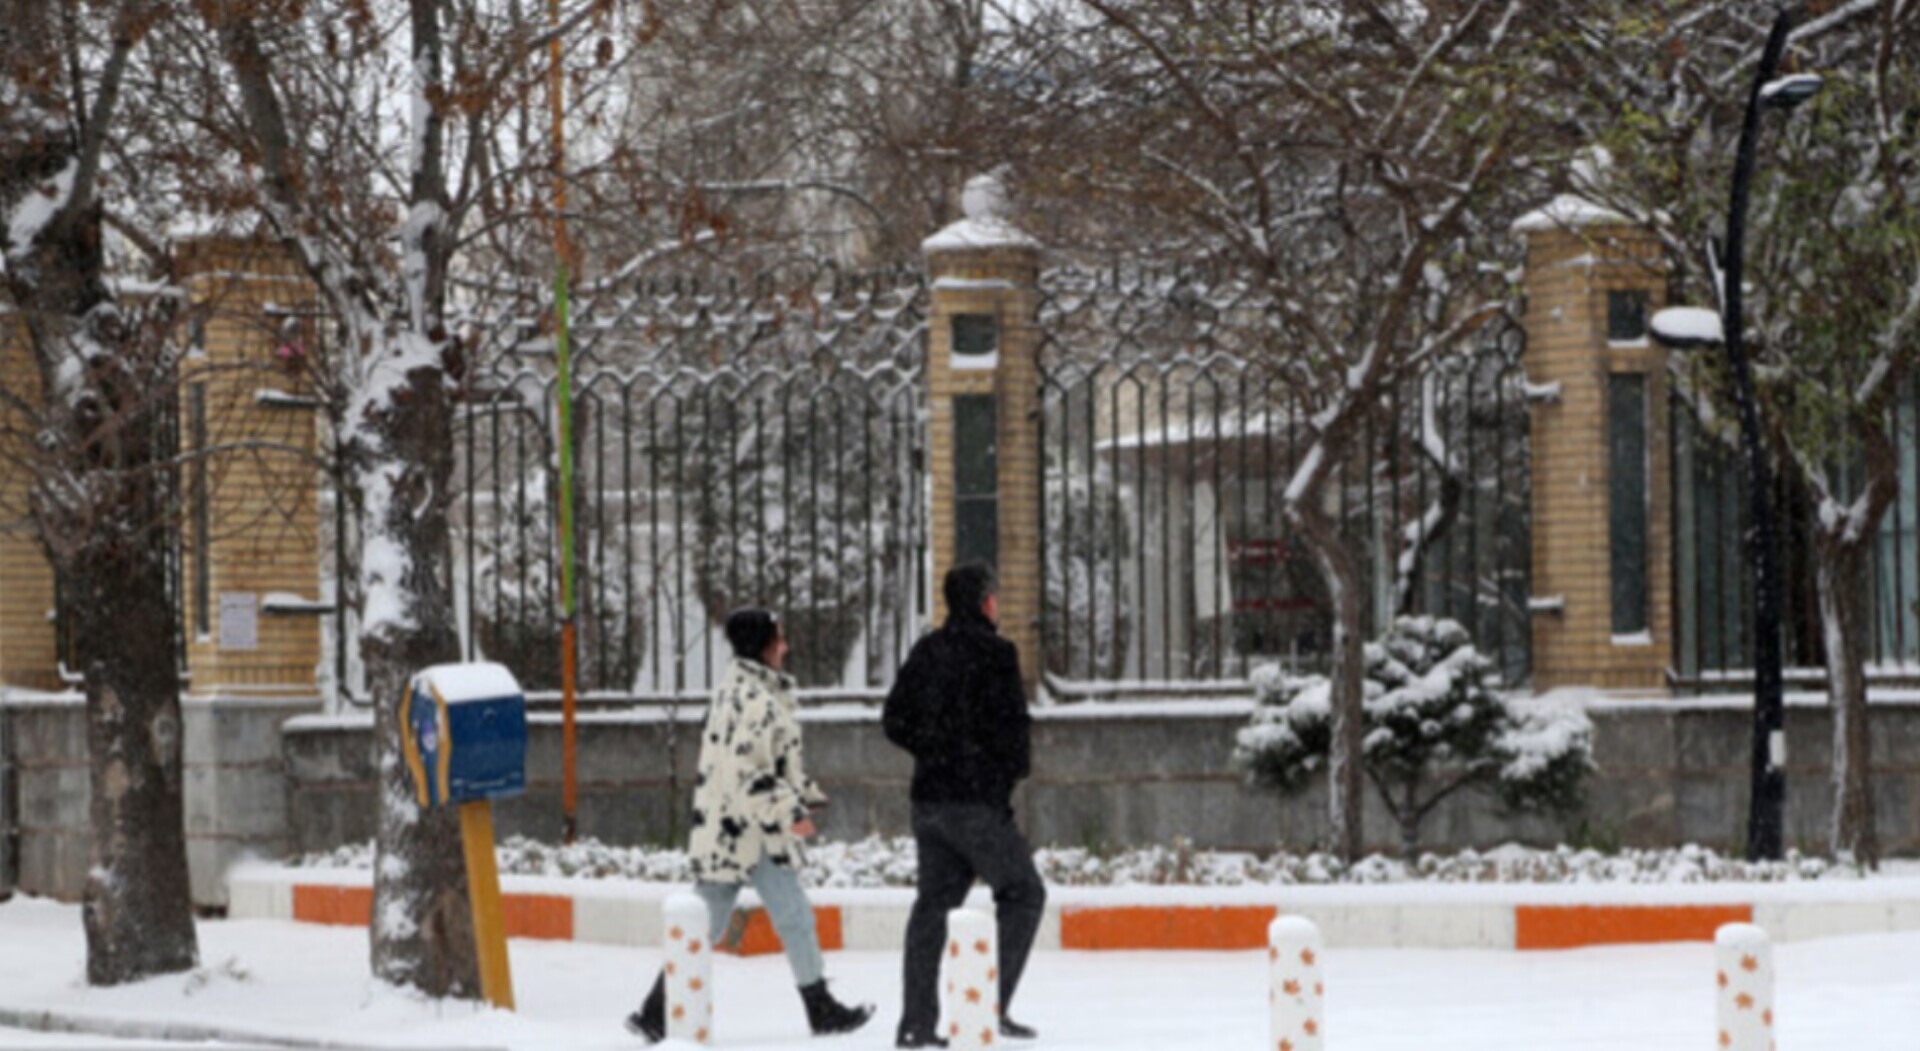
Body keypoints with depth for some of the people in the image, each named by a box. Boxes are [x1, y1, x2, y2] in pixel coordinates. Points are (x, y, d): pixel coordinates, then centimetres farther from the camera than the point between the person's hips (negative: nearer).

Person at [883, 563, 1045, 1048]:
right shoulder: (994, 653, -10)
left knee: (934, 902, 11)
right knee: (1022, 892, 5)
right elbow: (1011, 726, -14)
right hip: (977, 799, -7)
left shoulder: (926, 651, 11)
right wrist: (1015, 765, 5)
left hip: (929, 795, 7)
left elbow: (895, 720, 13)